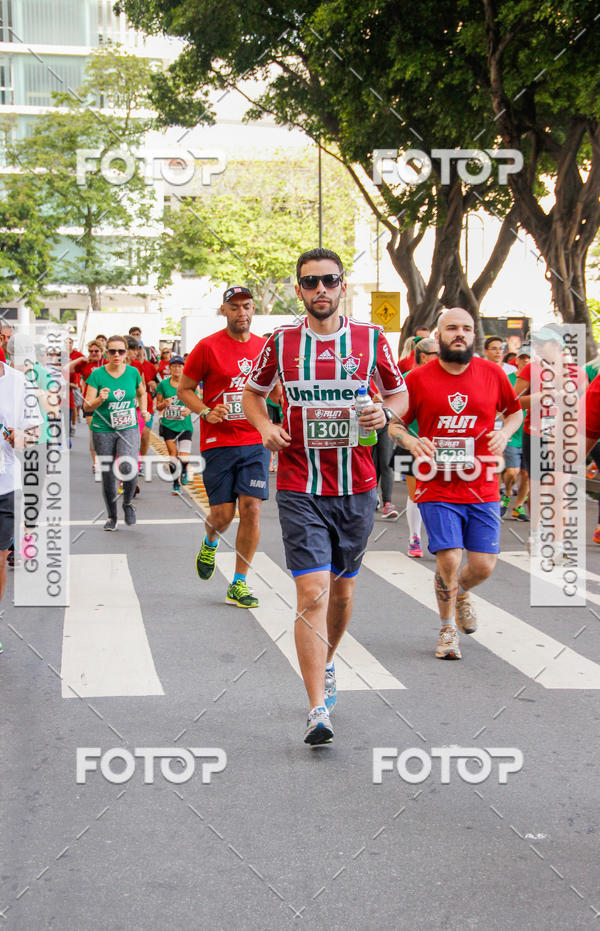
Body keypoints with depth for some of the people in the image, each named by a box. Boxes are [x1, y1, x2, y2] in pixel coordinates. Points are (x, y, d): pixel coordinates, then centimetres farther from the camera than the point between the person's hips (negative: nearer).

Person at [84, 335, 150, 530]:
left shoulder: (133, 372, 1)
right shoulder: (97, 375, -6)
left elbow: (142, 393, 22)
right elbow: (87, 406, -7)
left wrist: (143, 410, 7)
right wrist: (100, 399, -26)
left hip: (129, 428, 0)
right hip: (103, 430, 0)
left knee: (129, 467, -20)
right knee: (108, 475, 3)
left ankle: (127, 503, 9)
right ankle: (111, 516, 23)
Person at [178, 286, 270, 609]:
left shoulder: (264, 348, 8)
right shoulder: (207, 347, -3)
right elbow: (184, 390, 3)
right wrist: (206, 412, -14)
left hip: (255, 441, 3)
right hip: (218, 443, -3)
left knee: (252, 509, -6)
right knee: (222, 514, -2)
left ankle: (239, 585, 5)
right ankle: (210, 545, 36)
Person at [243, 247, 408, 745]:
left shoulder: (371, 339, 0)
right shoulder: (281, 342, 0)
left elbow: (399, 393, 13)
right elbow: (253, 393, 15)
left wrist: (385, 414, -10)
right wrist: (265, 425, -5)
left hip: (356, 487, 2)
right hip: (300, 487, -2)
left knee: (342, 589, 16)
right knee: (313, 592, -12)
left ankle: (326, 665, 43)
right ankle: (318, 709, -11)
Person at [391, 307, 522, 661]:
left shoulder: (492, 373, 2)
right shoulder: (419, 378, -3)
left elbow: (516, 411, 18)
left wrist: (505, 433, -3)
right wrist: (411, 441, -13)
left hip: (482, 489, 2)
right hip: (438, 489, -2)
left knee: (483, 565, 1)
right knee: (449, 560, -11)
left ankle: (461, 593, 38)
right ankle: (448, 628, 15)